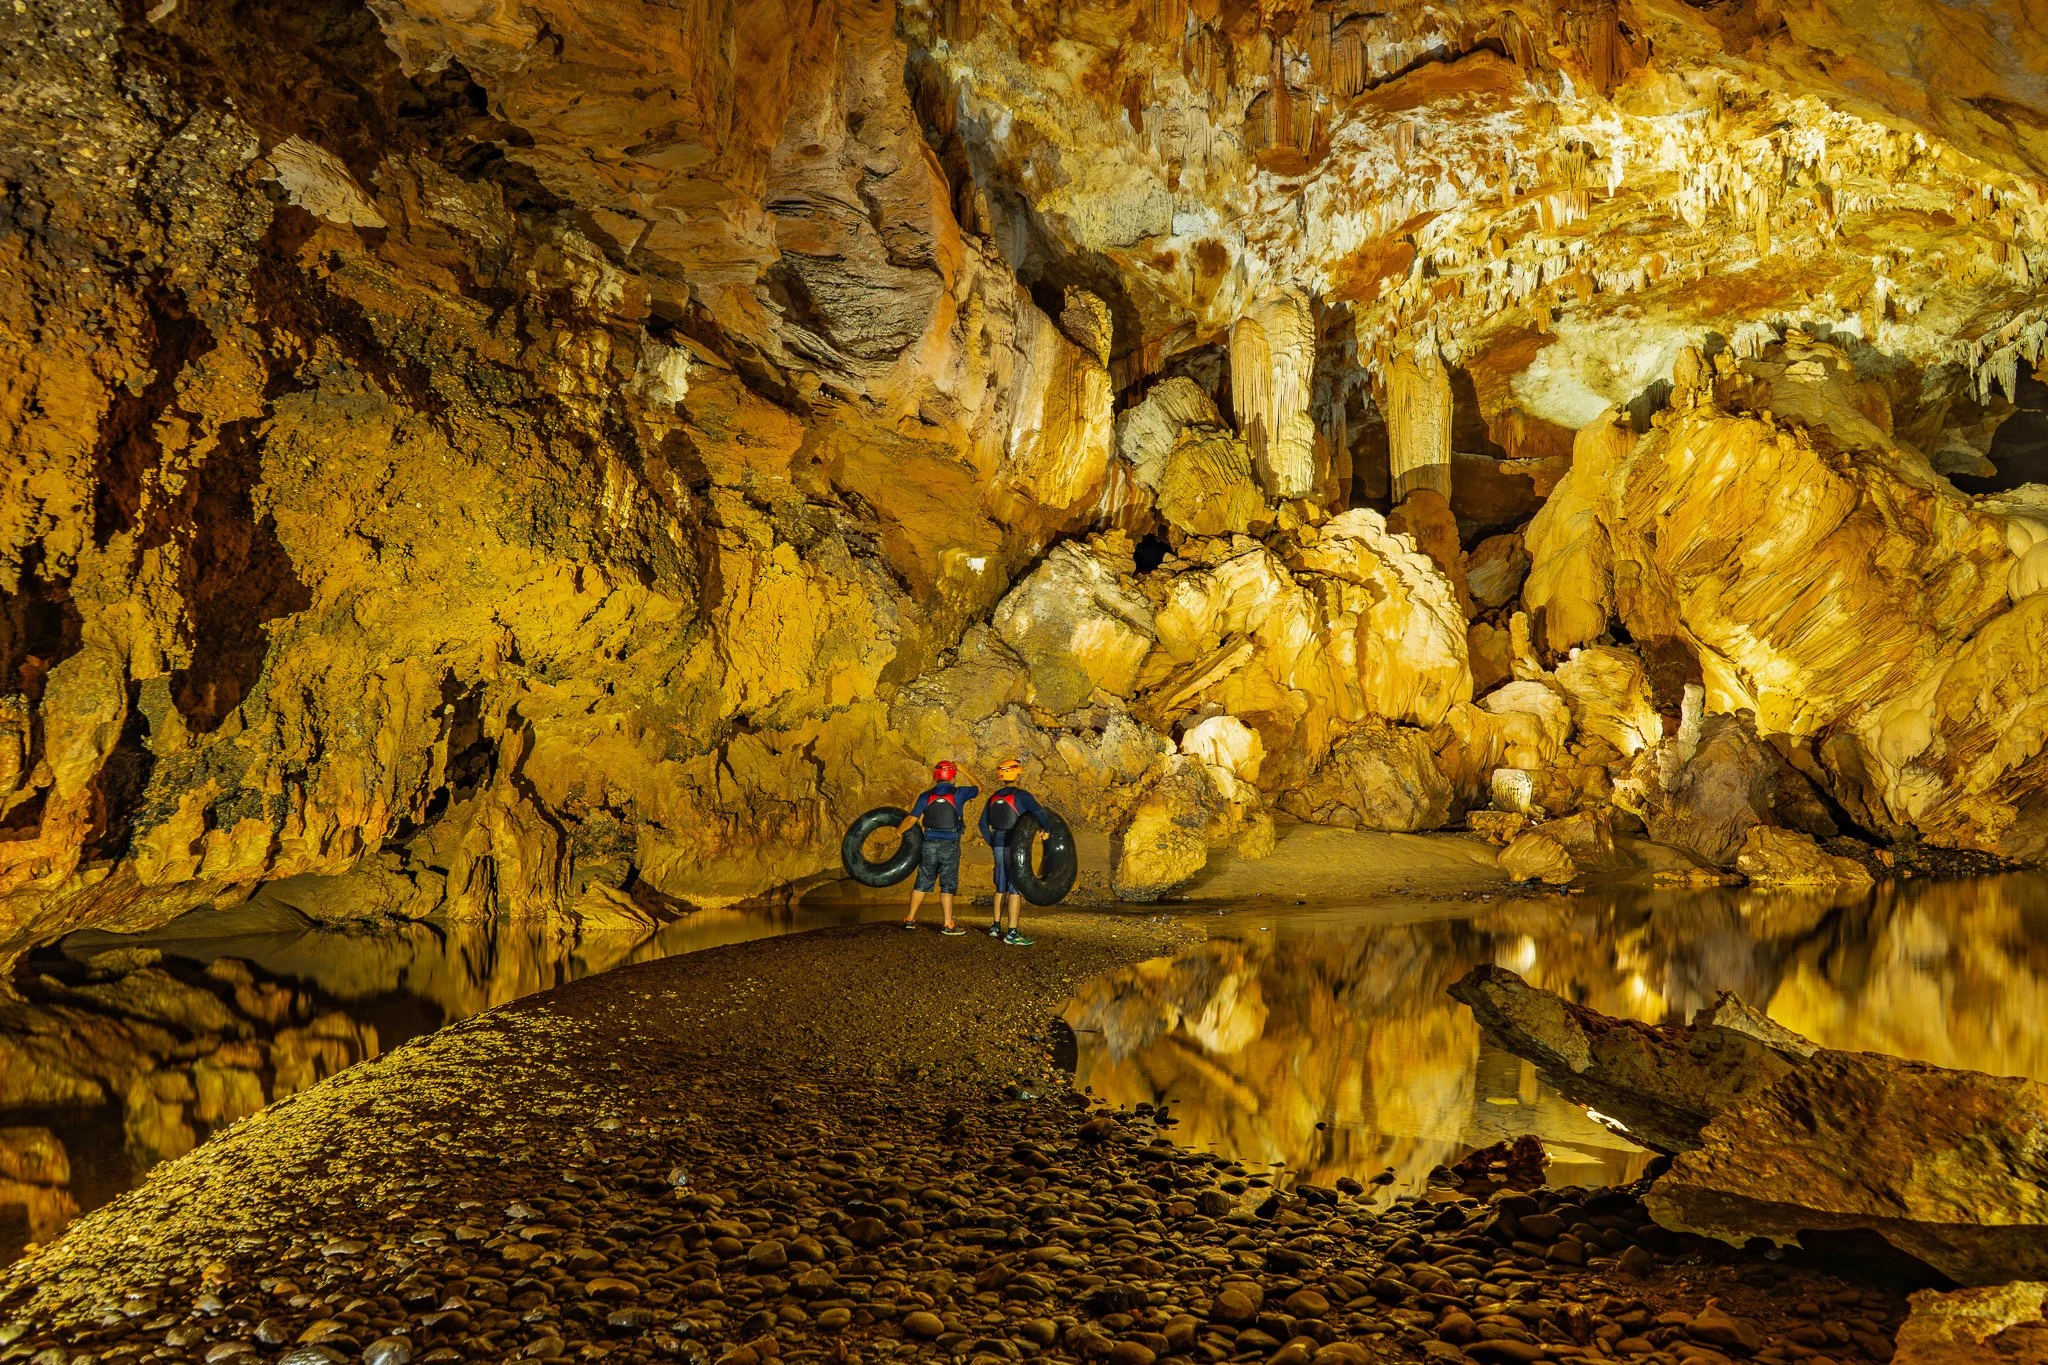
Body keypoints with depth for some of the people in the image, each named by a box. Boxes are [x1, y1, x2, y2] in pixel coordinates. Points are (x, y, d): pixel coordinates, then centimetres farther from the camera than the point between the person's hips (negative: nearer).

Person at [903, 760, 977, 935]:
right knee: (947, 885, 2)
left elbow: (912, 819, -2)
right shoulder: (958, 793, -4)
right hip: (950, 845, -3)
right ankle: (948, 924, 1)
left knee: (923, 883, 13)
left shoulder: (926, 796, 2)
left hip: (930, 844, 3)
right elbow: (979, 788, 13)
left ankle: (910, 919, 20)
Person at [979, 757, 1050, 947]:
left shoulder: (993, 798, 11)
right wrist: (1046, 829, -6)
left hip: (998, 845, 7)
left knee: (1001, 887, 19)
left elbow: (983, 824, 16)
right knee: (1016, 888, -5)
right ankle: (1012, 933, -7)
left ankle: (996, 927, 28)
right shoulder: (1021, 795, -11)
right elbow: (1040, 813, -23)